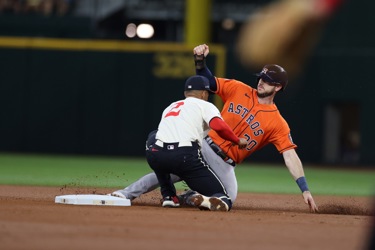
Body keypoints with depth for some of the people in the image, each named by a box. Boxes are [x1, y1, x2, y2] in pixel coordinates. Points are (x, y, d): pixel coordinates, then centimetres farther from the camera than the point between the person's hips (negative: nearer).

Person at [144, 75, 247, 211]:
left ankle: (168, 195, 30)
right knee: (222, 198, 3)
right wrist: (237, 141, 8)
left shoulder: (169, 107, 33)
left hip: (155, 155, 4)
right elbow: (218, 126, -6)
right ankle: (212, 201, -37)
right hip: (185, 156, -4)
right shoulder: (205, 105, 15)